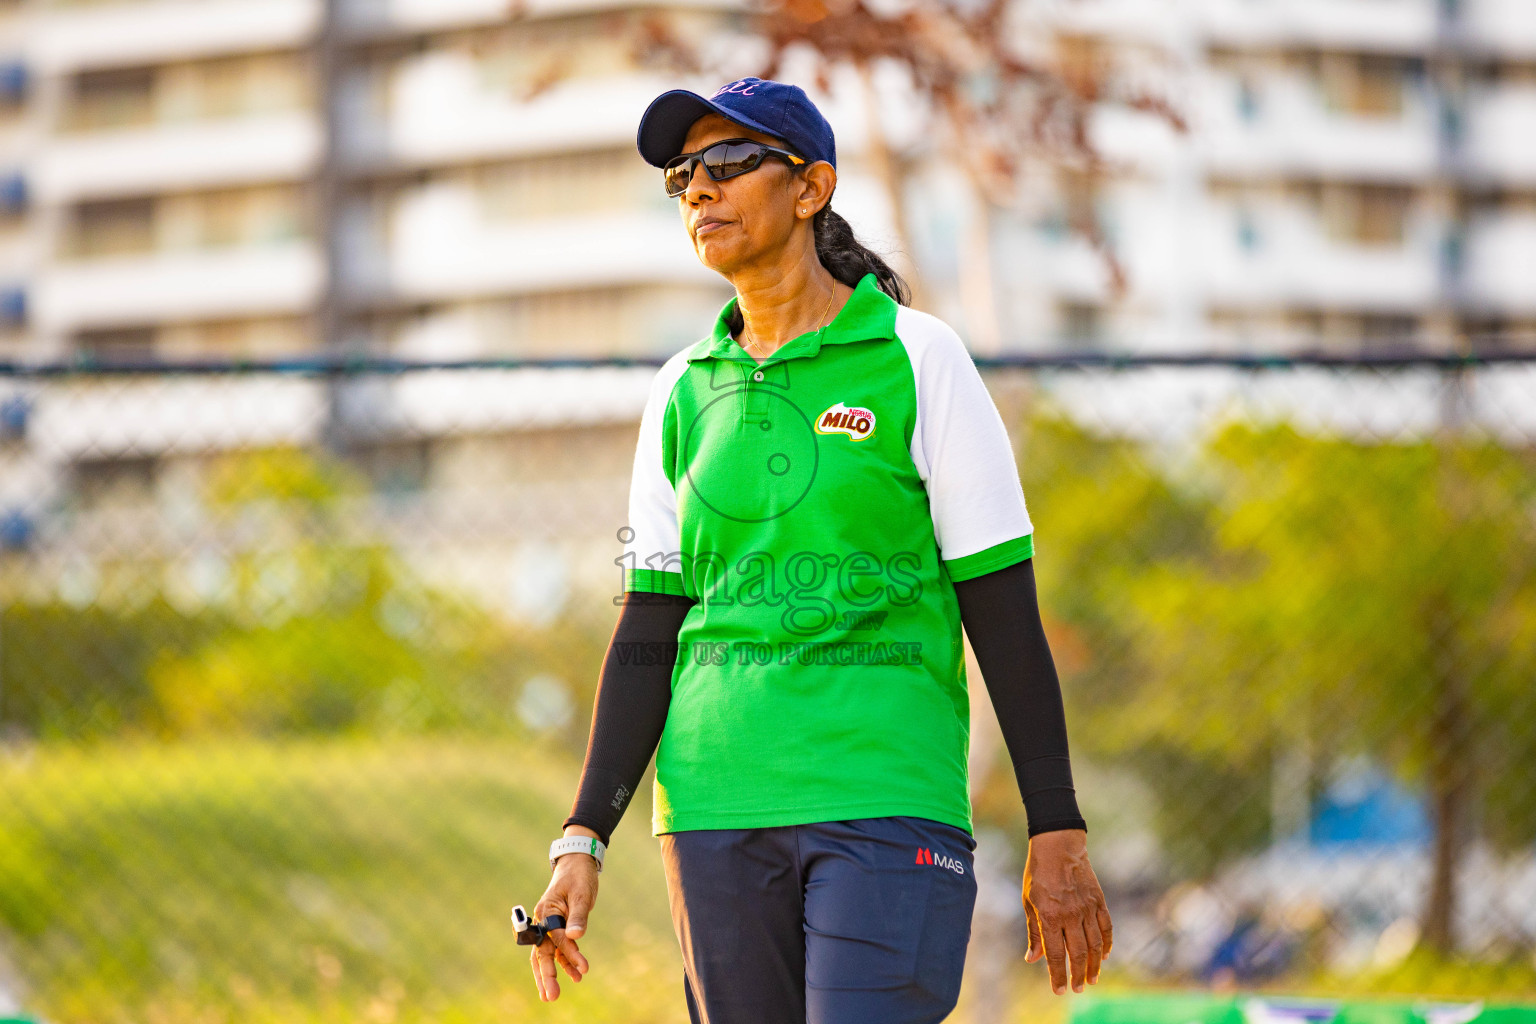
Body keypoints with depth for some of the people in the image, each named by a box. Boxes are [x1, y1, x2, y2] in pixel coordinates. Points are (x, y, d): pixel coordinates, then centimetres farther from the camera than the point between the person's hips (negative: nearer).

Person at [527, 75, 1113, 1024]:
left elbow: (1004, 608, -1)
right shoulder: (685, 393, 13)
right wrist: (583, 840, 3)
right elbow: (649, 634, 12)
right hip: (717, 807, 4)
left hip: (888, 802, -4)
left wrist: (1058, 836, -5)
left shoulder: (915, 357, 1)